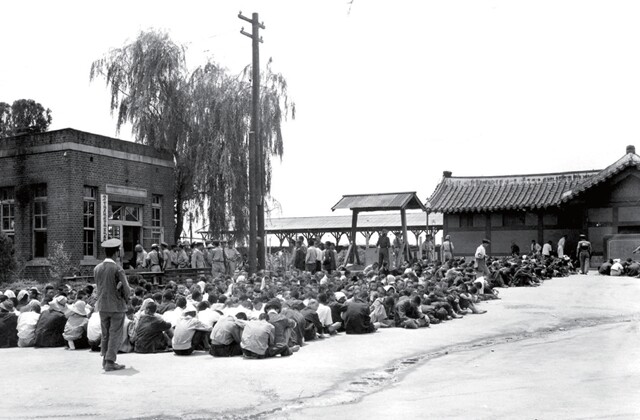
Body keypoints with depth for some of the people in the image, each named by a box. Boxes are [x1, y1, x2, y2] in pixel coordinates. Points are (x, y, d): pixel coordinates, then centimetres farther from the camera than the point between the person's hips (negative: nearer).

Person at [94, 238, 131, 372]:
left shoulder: (97, 268, 1)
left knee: (105, 335, 15)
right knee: (115, 335, 2)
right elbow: (126, 289, -12)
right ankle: (110, 362, 1)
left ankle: (105, 360, 21)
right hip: (117, 306, -5)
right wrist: (126, 299, 7)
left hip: (102, 306, 5)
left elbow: (98, 287, 10)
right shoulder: (117, 269, -15)